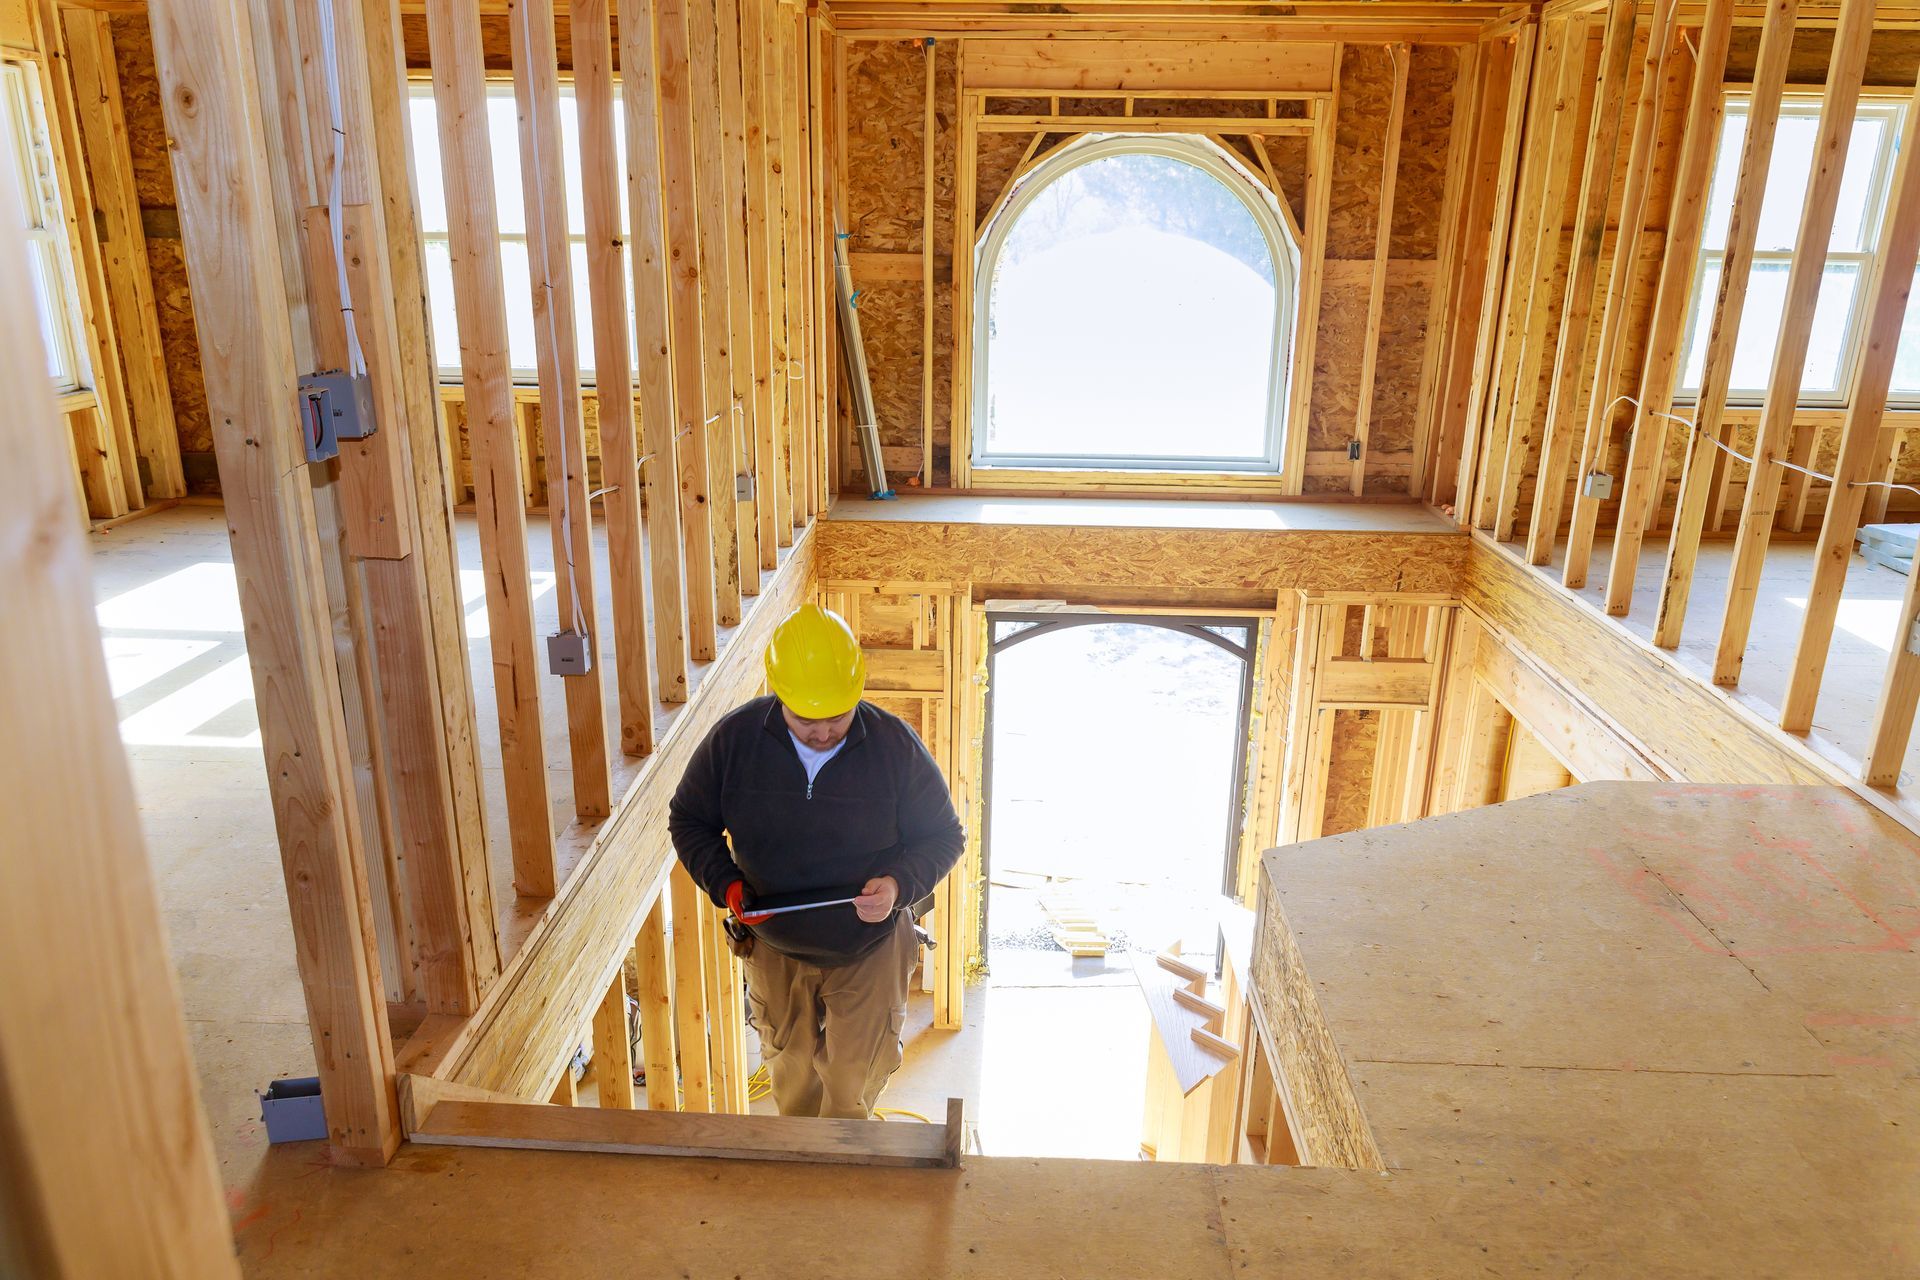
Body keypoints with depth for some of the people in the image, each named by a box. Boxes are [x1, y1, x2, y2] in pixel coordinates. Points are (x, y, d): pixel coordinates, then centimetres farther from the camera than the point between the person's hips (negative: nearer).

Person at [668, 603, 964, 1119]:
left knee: (852, 1091, 7)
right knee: (793, 1081, 21)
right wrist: (725, 883, -18)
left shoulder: (896, 746, -20)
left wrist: (900, 886, -27)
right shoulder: (734, 738, -16)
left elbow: (942, 835, -8)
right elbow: (689, 820, -1)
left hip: (869, 949, -2)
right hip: (773, 948, 2)